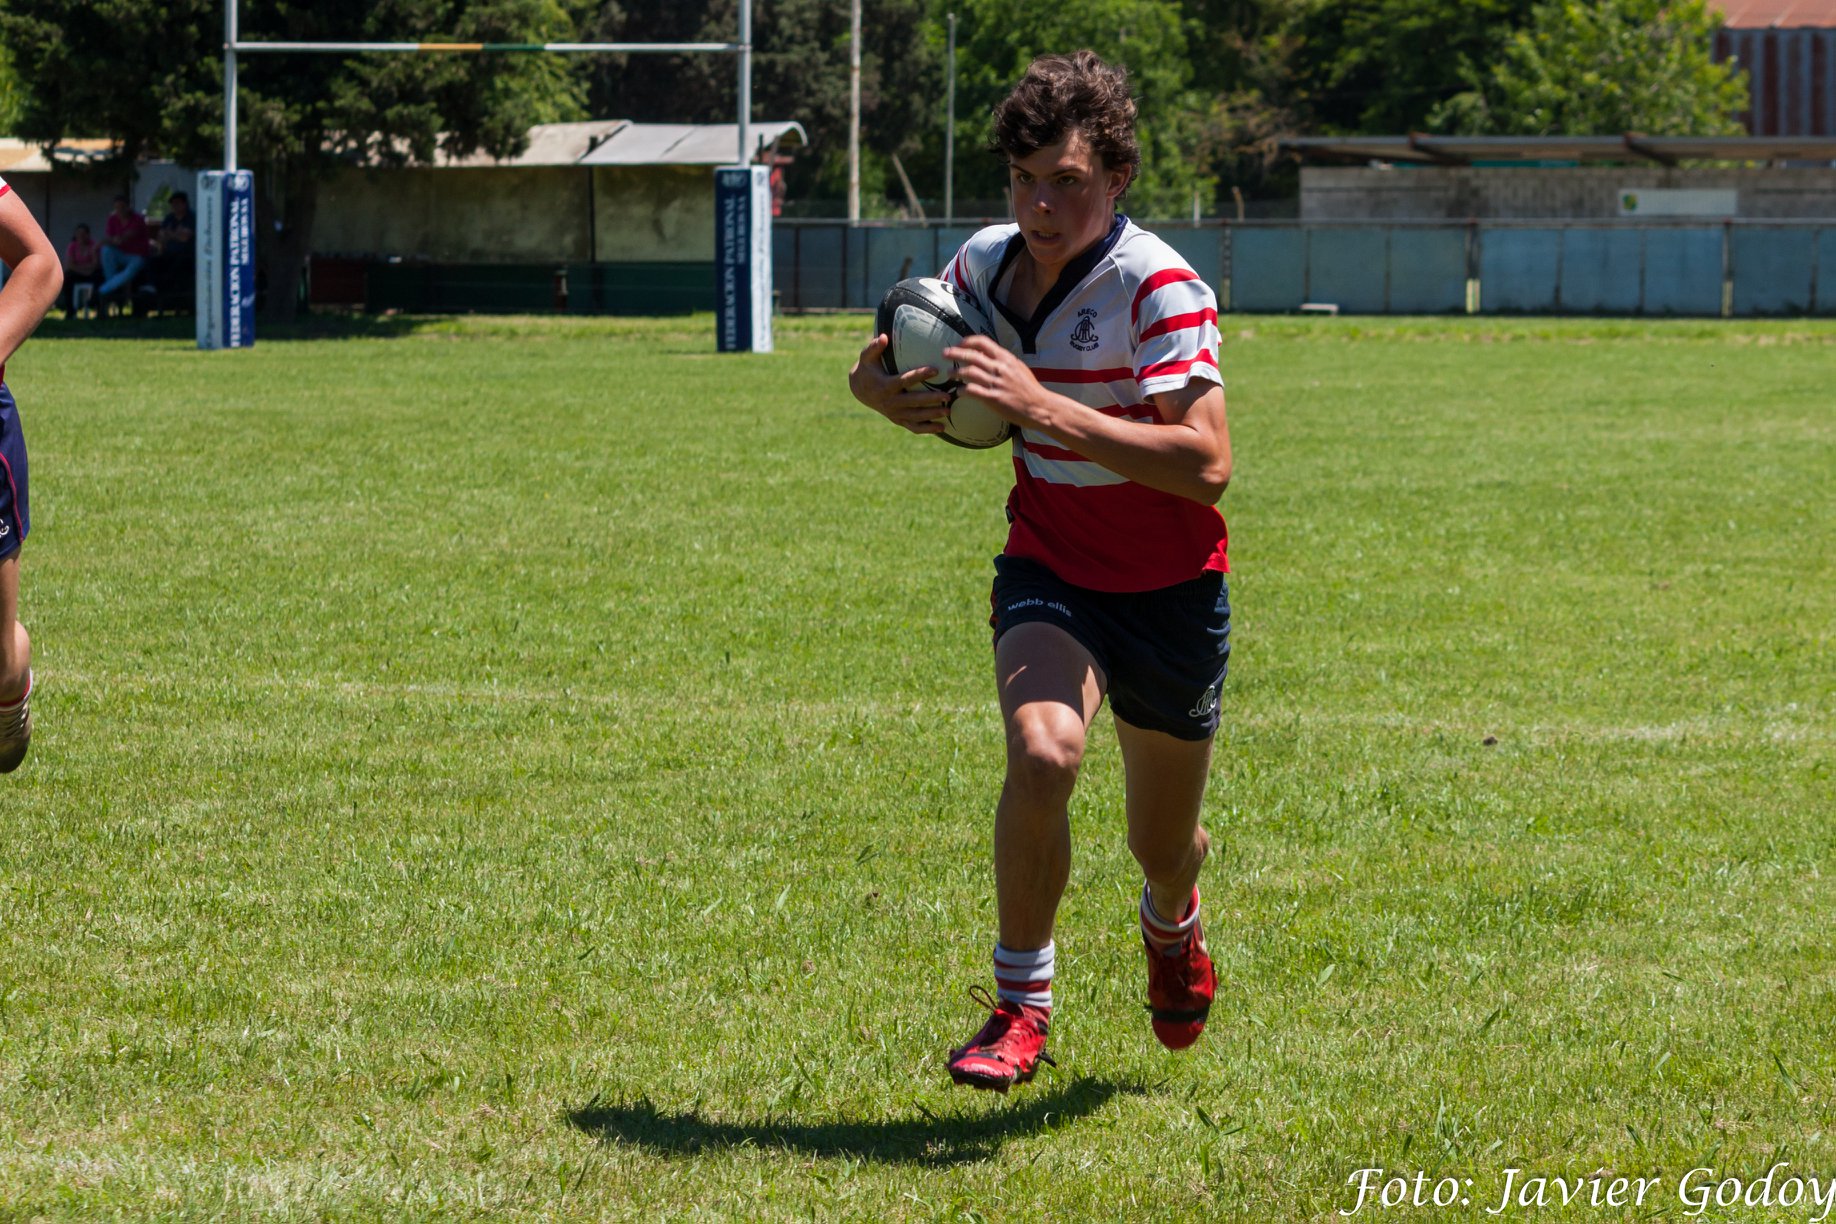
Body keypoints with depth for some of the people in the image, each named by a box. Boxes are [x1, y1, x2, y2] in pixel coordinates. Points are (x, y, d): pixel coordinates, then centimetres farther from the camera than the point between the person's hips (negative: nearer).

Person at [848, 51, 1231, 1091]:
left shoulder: (1157, 285, -22)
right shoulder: (986, 264, -5)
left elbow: (1207, 466, -32)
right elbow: (891, 365, 14)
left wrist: (1046, 408, -37)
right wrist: (881, 387, -11)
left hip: (1170, 590, -2)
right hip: (1048, 575, 2)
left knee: (1166, 851, 14)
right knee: (1043, 750, -30)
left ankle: (1173, 923, 53)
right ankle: (1021, 1004, -15)